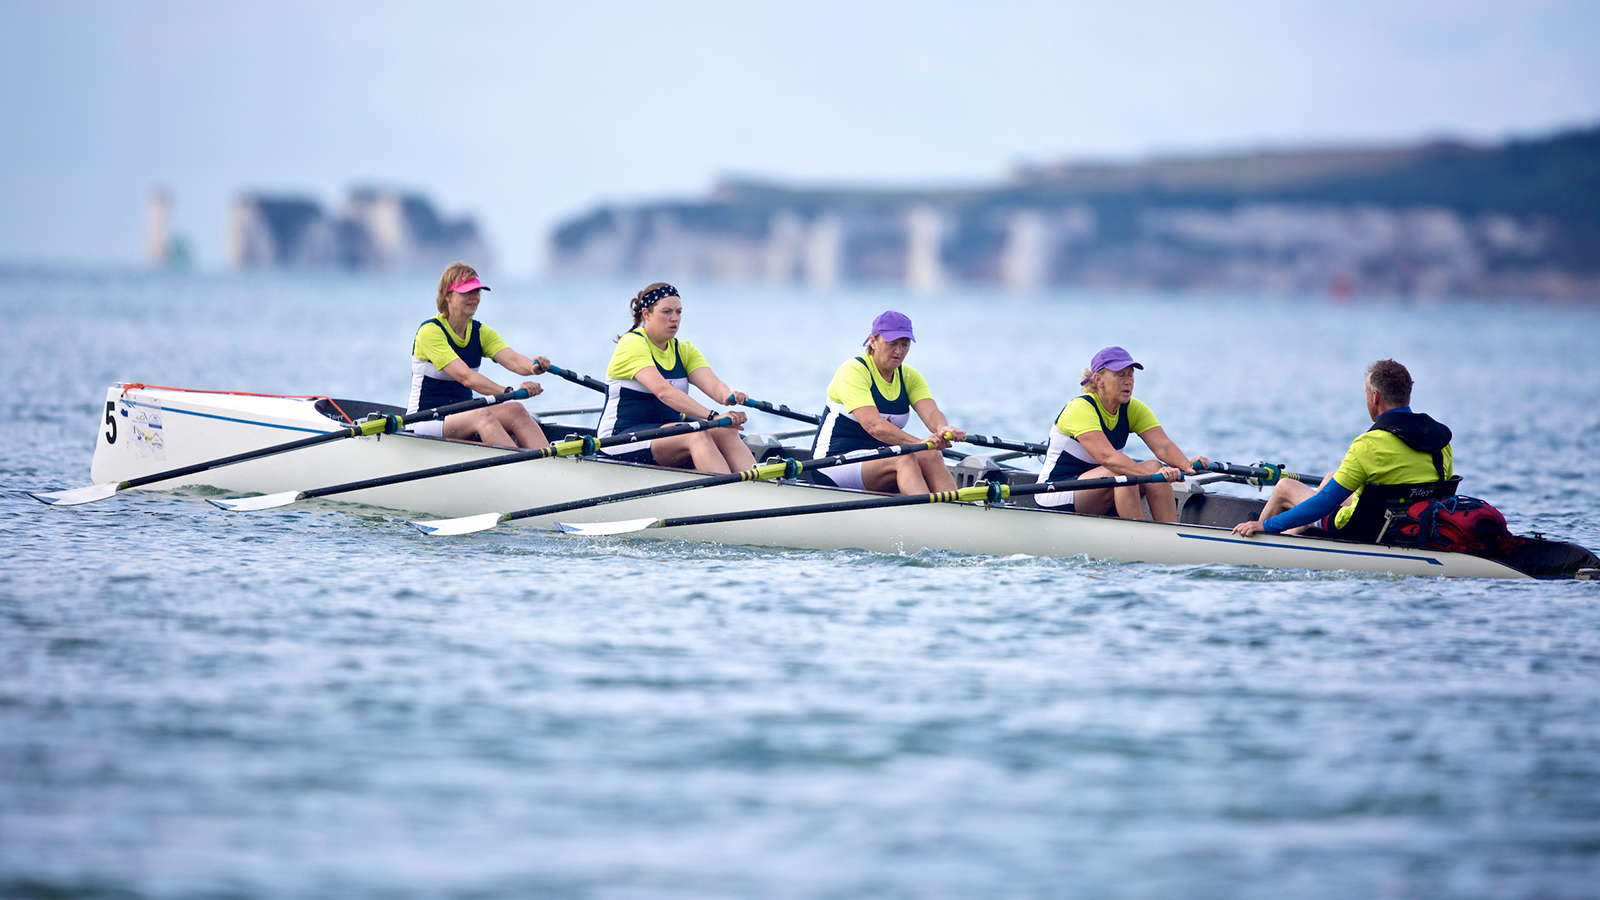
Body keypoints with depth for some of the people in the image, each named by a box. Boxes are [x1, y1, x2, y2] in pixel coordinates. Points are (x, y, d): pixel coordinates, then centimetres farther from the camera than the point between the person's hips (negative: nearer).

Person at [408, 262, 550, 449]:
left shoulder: (481, 332, 9)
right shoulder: (430, 331, -14)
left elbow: (512, 359, -11)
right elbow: (465, 377, -27)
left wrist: (533, 366, -36)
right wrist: (510, 392, -40)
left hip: (463, 417, 7)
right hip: (425, 421, -7)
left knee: (514, 411, -21)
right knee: (482, 415, -34)